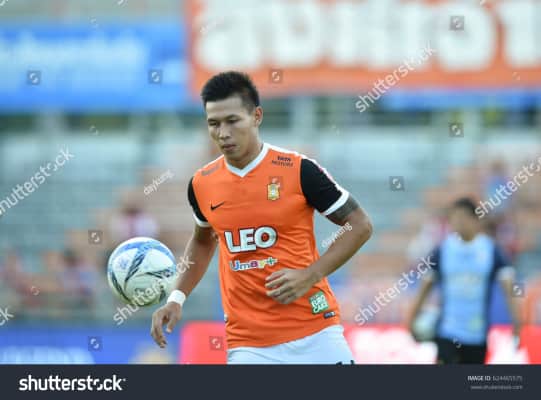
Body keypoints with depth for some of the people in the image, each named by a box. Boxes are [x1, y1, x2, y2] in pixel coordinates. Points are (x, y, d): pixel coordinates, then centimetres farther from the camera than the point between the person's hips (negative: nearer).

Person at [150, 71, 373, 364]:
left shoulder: (299, 170, -9)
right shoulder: (201, 185, 4)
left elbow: (360, 226, -2)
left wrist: (310, 276, -13)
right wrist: (176, 298, 11)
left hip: (315, 335, -2)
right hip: (248, 345, 2)